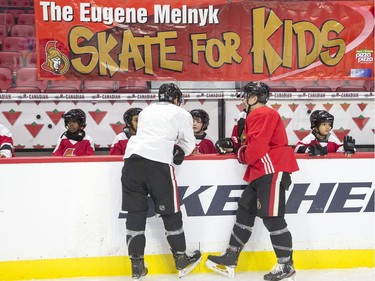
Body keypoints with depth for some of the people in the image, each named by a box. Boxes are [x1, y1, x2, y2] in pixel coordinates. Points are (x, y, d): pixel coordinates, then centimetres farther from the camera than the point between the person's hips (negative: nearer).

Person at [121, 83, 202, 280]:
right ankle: (182, 260, 20)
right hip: (159, 161, -4)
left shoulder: (145, 111, 30)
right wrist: (177, 150, 38)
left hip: (132, 157, 4)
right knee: (169, 211, 8)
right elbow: (188, 146, 20)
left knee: (135, 211, 8)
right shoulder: (182, 114, 17)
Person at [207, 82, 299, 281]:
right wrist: (234, 145, 13)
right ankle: (230, 258, 17)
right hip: (262, 172, 12)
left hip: (272, 169, -12)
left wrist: (242, 156, -4)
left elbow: (258, 145, -21)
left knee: (271, 217, -10)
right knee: (245, 210, 11)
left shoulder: (261, 114, -11)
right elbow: (254, 144, 23)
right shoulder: (259, 115, 24)